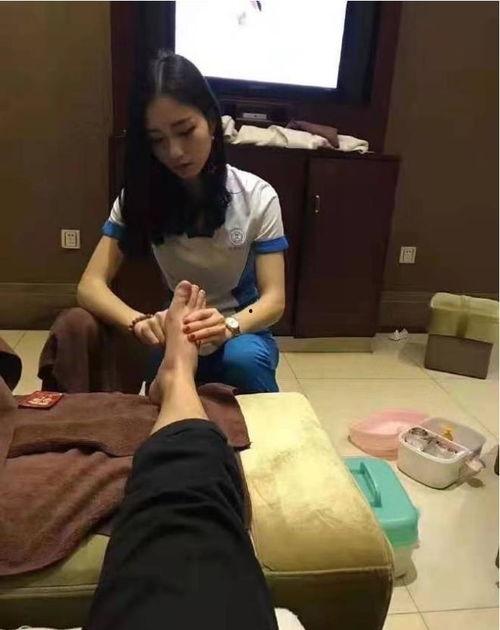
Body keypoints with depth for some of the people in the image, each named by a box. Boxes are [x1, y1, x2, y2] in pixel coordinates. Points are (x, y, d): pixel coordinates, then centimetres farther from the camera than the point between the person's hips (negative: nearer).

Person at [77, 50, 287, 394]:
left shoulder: (257, 197, -12)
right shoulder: (140, 196, -7)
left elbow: (274, 298, -16)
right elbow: (91, 285, -14)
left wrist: (229, 326, -39)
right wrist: (140, 321, -36)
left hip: (243, 333, 0)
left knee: (243, 359, -34)